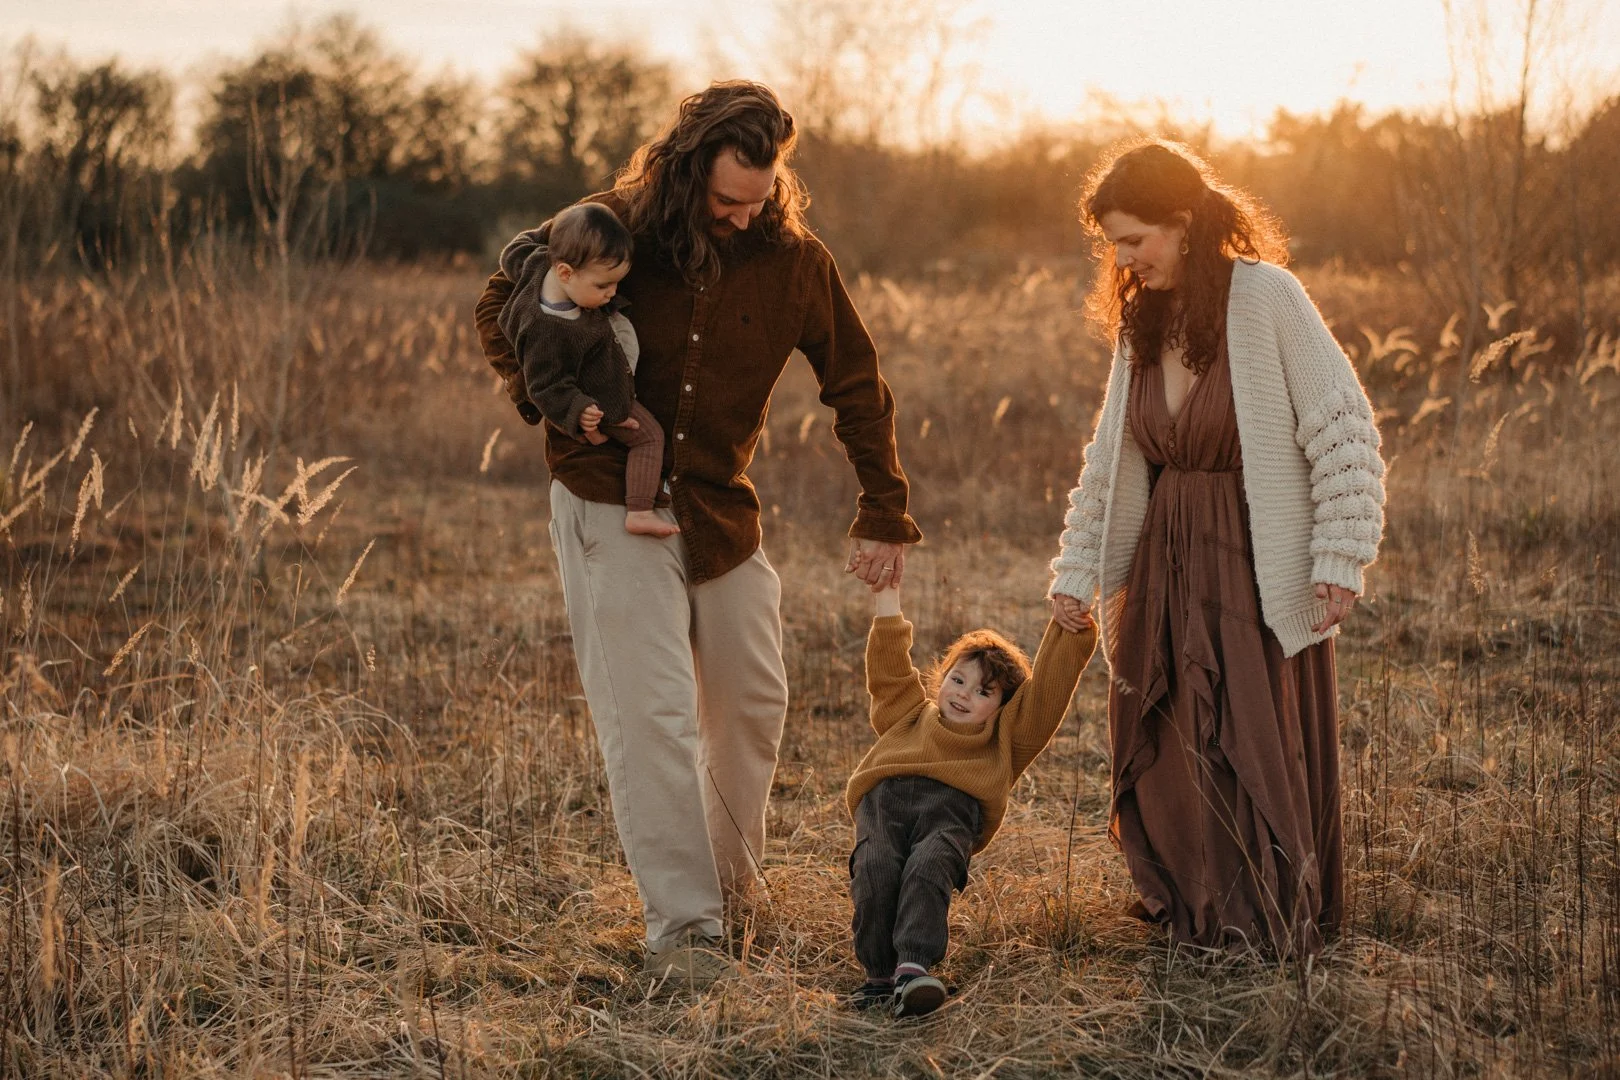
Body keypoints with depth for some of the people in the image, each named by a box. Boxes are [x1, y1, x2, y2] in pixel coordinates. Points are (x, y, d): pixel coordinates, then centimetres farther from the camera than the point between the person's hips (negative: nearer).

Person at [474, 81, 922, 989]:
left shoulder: (793, 262, -6)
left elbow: (859, 387, 4)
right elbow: (504, 304, 5)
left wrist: (884, 517, 3)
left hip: (722, 513, 3)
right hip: (613, 504, -3)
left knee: (753, 701, 11)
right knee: (652, 712, -10)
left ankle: (731, 880, 34)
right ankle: (682, 927, -7)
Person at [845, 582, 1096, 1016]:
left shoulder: (1005, 739, 33)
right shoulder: (912, 715, 39)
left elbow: (1047, 688, 28)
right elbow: (888, 667, 37)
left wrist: (1068, 627, 24)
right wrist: (888, 595, 37)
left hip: (952, 806, -2)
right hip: (886, 797, 2)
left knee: (928, 867, -34)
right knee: (875, 867, -30)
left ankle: (913, 967, -49)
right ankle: (880, 974, -30)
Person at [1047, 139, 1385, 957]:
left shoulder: (1264, 296, -13)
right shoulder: (1140, 321, 7)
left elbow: (1342, 429, -13)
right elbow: (1109, 458, 15)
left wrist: (1339, 560, -16)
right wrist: (1076, 571, 13)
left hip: (1259, 567, -6)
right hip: (1165, 566, 6)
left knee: (1258, 742, -2)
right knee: (1160, 744, 8)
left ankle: (1272, 918, 14)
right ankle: (1188, 905, 25)